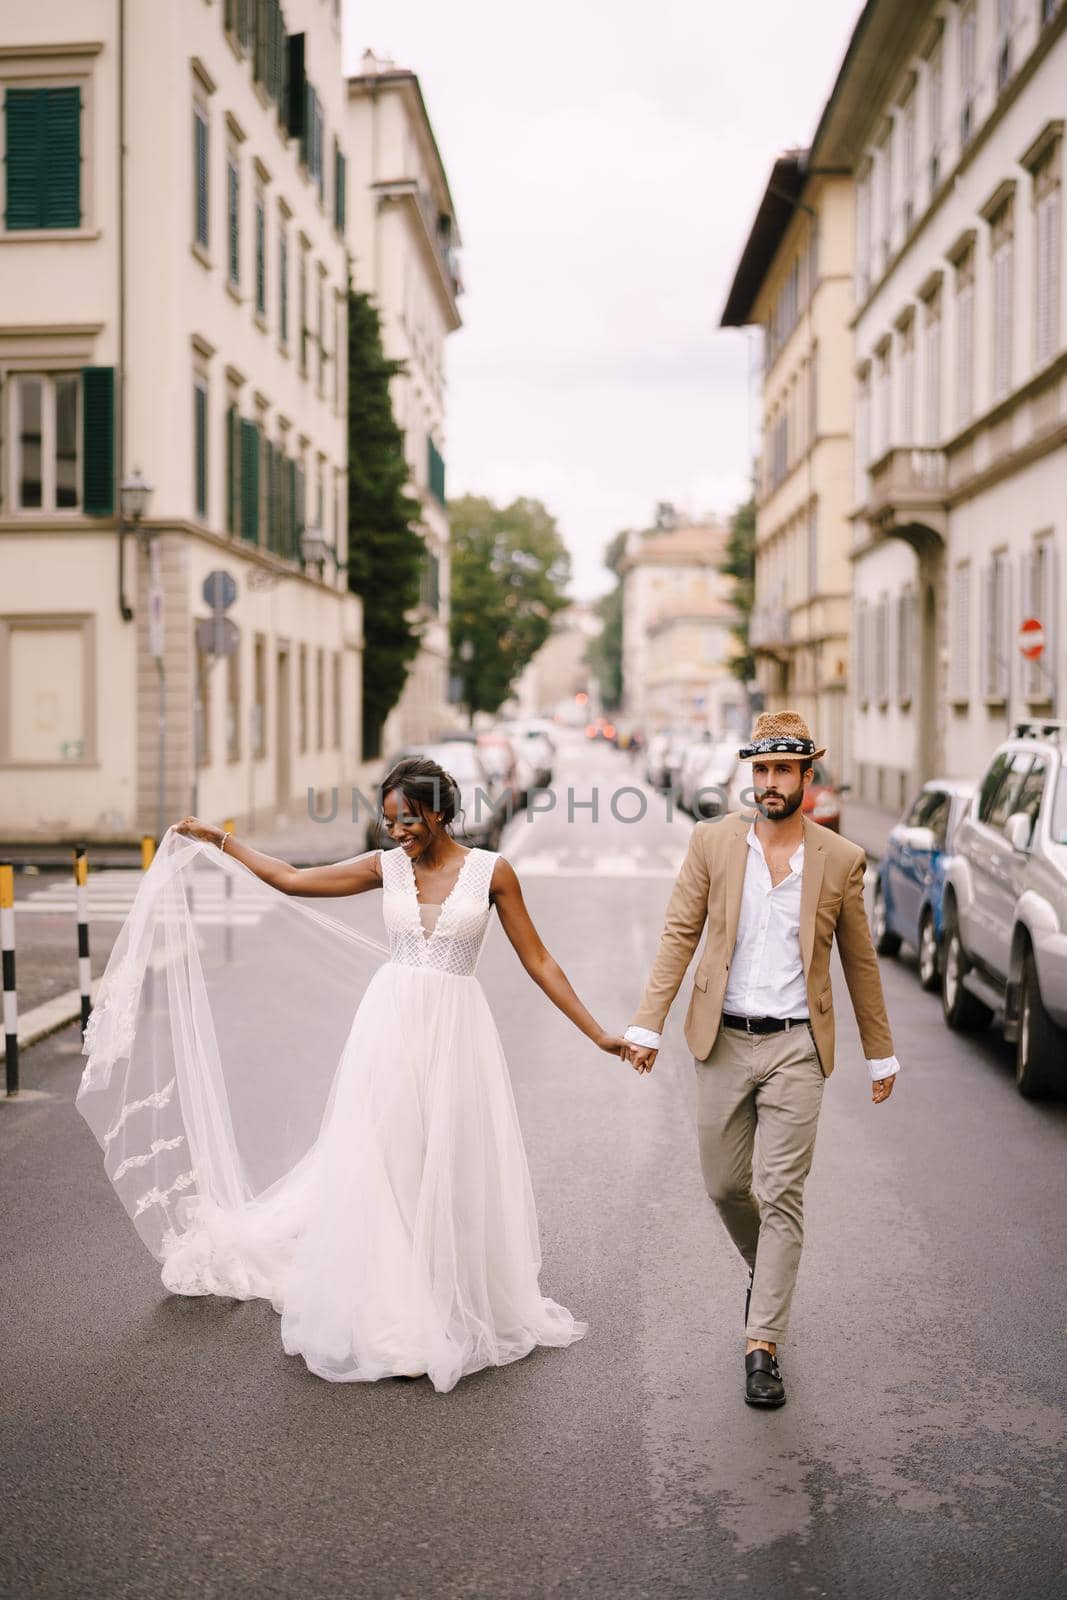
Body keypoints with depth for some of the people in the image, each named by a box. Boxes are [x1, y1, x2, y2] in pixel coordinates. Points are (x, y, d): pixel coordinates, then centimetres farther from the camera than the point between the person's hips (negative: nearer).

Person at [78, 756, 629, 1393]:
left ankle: (456, 1311, 21)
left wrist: (598, 1034, -2)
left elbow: (538, 961, 0)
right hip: (391, 1026, 2)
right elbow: (291, 878, 11)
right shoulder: (387, 866, 3)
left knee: (452, 1171, 3)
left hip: (455, 1030, -2)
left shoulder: (492, 871, -3)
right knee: (381, 1168, 3)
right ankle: (385, 1316, 14)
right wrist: (219, 840, 12)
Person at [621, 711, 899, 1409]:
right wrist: (649, 1024, -8)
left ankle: (763, 1345, 6)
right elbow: (679, 934, 0)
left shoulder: (842, 860, 0)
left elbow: (860, 961, 8)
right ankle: (765, 1268, 41)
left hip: (796, 1046, -1)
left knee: (782, 1196, -3)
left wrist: (882, 1054, 13)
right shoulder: (713, 842, 1)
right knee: (724, 1185, 11)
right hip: (724, 1042, 2)